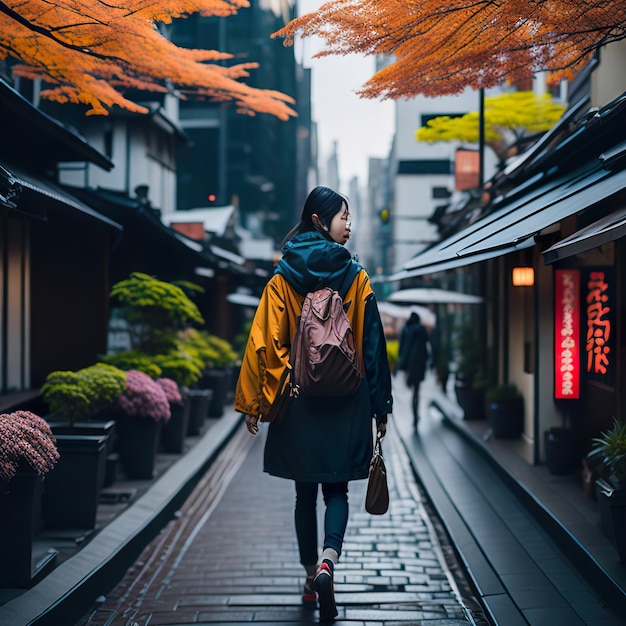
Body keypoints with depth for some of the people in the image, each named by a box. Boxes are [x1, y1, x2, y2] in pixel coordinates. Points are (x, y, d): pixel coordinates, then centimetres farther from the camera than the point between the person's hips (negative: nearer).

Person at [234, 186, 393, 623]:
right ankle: (328, 560, -16)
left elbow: (264, 341, -4)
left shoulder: (282, 277, -1)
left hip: (298, 400, 1)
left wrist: (253, 401, 2)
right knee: (336, 489, 8)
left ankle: (312, 579, 19)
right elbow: (372, 344, -2)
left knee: (306, 492, 13)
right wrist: (380, 405, 3)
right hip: (346, 401, -1)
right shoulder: (355, 276, -3)